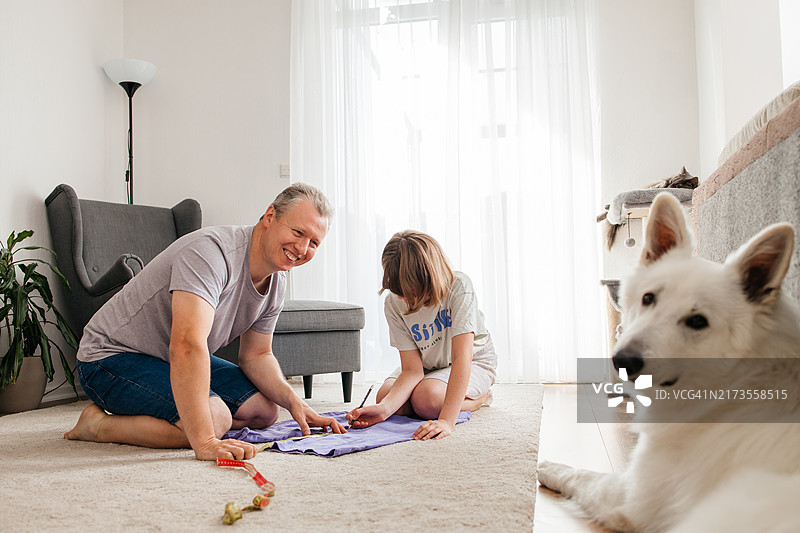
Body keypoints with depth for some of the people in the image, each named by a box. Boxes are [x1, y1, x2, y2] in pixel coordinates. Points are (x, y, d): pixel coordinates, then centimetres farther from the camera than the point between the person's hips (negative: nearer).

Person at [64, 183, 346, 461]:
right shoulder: (212, 250, -31)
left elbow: (256, 355, 6)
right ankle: (99, 424, -6)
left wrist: (293, 400, -13)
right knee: (214, 417, -29)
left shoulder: (276, 282, -2)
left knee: (264, 411, 2)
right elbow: (188, 345, -43)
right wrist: (205, 442, -49)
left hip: (177, 362, 9)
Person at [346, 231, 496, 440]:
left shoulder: (458, 287, -32)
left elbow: (462, 357, -38)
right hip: (427, 365, 5)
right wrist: (384, 409, -41)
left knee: (426, 399, -31)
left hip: (474, 362, -5)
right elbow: (412, 369, -22)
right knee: (385, 395, -21)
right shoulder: (393, 304, -20)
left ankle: (478, 398, 0)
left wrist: (446, 421, -47)